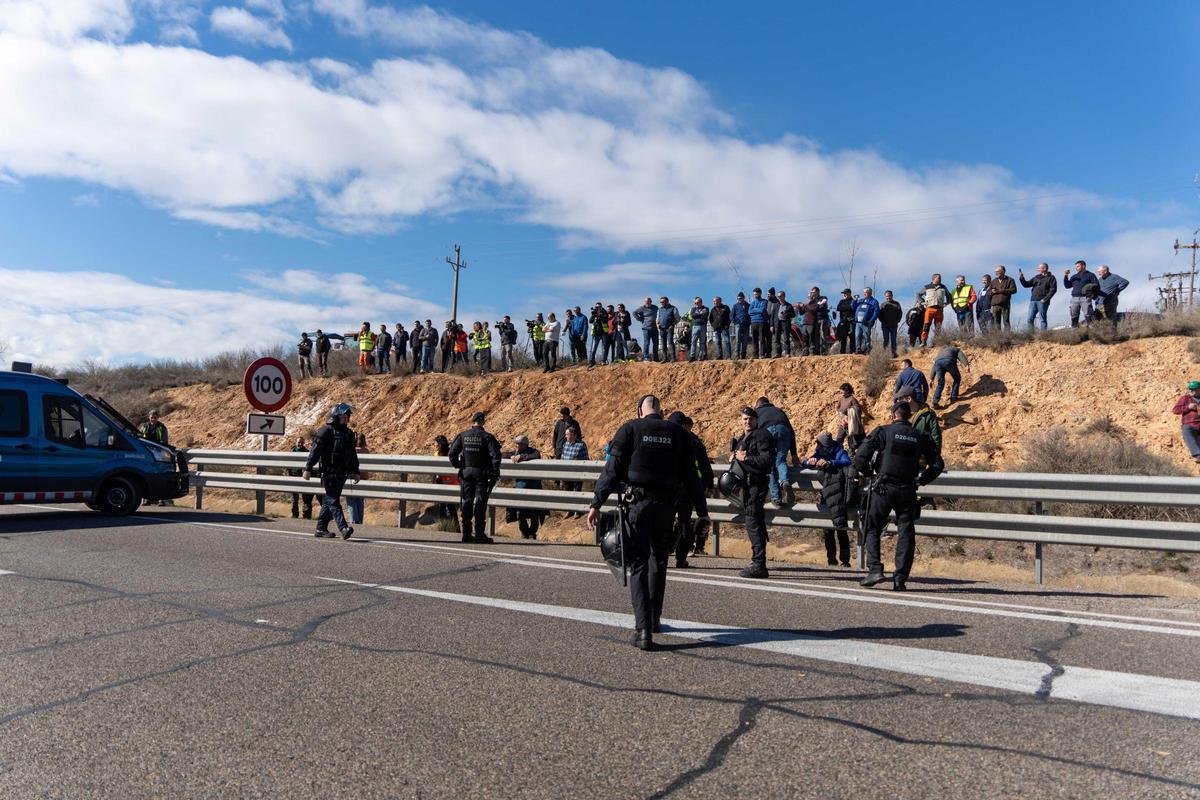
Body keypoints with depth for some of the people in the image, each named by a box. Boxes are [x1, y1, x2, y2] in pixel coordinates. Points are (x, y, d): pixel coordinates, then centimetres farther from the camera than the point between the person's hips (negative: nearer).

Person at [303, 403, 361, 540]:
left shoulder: (348, 433, 16)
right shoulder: (326, 431, -6)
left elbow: (353, 455, 23)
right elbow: (315, 451, -9)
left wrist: (355, 471, 22)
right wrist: (308, 469, -12)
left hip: (342, 473, 7)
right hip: (329, 472, -7)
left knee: (329, 502, 11)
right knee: (333, 501, -10)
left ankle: (321, 529, 18)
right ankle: (343, 528, -19)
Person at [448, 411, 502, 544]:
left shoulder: (462, 436, 2)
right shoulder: (487, 437, -7)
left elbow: (452, 453, -1)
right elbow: (495, 455, -14)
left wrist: (458, 466, 12)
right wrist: (495, 473, -7)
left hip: (466, 472, 3)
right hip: (481, 473, -3)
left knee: (467, 502, 9)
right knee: (480, 503, 0)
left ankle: (466, 534, 11)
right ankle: (479, 535, -1)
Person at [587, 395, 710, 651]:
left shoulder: (630, 429, 1)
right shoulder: (678, 433, 8)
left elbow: (612, 469, -5)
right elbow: (690, 476, 8)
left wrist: (596, 503, -3)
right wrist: (702, 511, 14)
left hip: (638, 502, -3)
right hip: (666, 504, 3)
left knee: (639, 564, -1)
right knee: (659, 561, 21)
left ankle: (643, 629, -10)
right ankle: (654, 618, 32)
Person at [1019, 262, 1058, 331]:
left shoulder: (1051, 278, 2)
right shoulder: (1036, 277, 19)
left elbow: (1053, 290, -7)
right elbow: (1026, 284, 17)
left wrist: (1045, 299, -16)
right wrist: (1021, 278, 1)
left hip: (1042, 301, -5)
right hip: (1033, 300, 5)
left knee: (1043, 319, -2)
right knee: (1030, 319, 0)